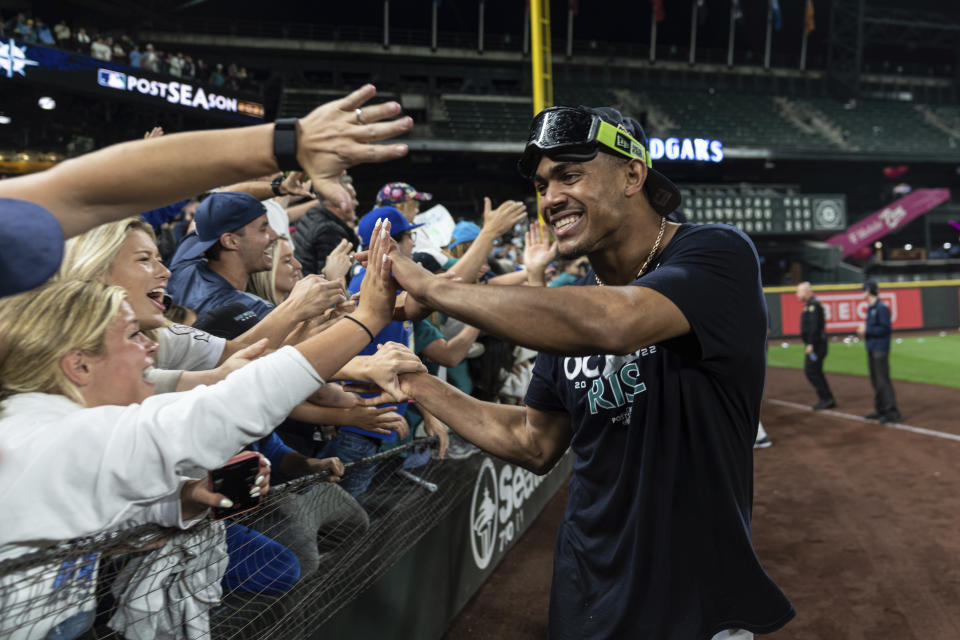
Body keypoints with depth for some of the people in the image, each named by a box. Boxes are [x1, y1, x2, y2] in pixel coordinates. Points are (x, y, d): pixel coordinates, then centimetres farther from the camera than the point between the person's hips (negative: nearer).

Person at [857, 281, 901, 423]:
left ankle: (892, 412, -6)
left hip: (880, 349, -10)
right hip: (871, 349, 10)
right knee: (875, 380, 14)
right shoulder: (870, 308, 15)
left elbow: (885, 328, -18)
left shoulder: (882, 307, -14)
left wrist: (867, 330, -17)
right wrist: (863, 330, 5)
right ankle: (880, 410, 23)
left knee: (883, 380, -10)